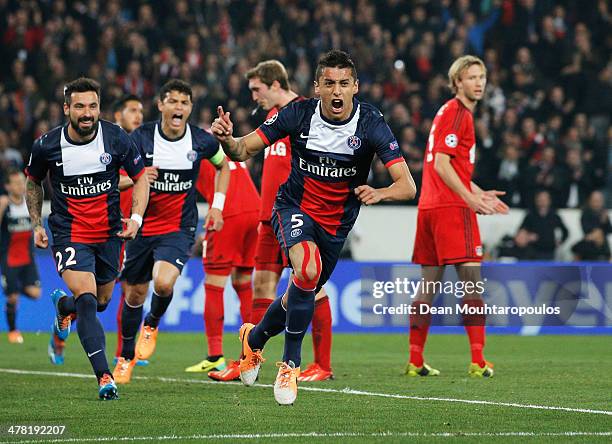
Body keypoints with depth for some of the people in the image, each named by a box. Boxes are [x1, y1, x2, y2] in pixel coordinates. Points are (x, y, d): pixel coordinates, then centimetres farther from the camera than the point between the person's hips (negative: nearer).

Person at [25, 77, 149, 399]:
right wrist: (36, 224, 5)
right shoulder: (46, 146, -11)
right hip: (69, 235, -3)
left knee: (101, 302, 17)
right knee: (87, 299, -20)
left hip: (109, 233, 3)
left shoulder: (116, 139, -10)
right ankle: (104, 377, -21)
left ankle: (63, 306, 53)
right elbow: (33, 182, 10)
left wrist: (136, 218, -12)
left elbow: (140, 178, 2)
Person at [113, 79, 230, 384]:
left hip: (179, 228, -1)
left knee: (163, 283, -25)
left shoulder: (201, 141, -6)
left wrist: (217, 205, 7)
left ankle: (152, 325, 9)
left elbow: (223, 165, 15)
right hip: (142, 227, 1)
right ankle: (126, 357, 32)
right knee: (134, 294, 9)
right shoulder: (141, 137, -11)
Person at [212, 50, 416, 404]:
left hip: (336, 223, 2)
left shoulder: (371, 123, -20)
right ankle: (291, 363, -17)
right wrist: (227, 139, -36)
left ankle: (255, 338, 47)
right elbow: (244, 151, -12)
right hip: (294, 207, -2)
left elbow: (407, 186, -25)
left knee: (302, 295, 14)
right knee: (309, 268, -32)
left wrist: (380, 193, -47)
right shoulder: (299, 114, -17)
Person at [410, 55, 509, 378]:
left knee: (428, 284, 9)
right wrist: (470, 198, -20)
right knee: (472, 280, -10)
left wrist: (480, 194, 21)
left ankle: (415, 362, 9)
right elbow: (441, 164, -17)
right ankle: (478, 361, -15)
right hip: (451, 207, -10)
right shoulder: (457, 113, -9)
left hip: (429, 206, 10)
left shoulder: (450, 111, 21)